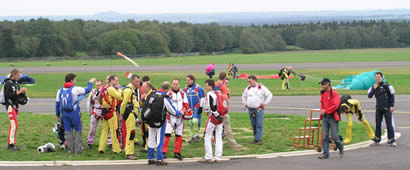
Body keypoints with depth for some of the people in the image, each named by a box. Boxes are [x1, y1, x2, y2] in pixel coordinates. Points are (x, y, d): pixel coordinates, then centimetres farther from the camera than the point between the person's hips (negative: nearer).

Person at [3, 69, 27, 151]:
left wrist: (23, 92, -1)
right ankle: (11, 144, -17)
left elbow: (18, 95, 18)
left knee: (13, 125, 7)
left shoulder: (16, 83, 15)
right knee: (14, 124, -16)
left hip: (16, 106, 8)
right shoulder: (8, 83, -10)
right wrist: (18, 92, -20)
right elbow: (8, 95, -18)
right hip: (10, 105, -8)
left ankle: (11, 144, 9)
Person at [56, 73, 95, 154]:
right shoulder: (75, 89, -9)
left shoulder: (60, 90, 7)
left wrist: (57, 114, 22)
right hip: (74, 113, -5)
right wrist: (90, 83, 21)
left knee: (68, 131, 9)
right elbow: (87, 90, 2)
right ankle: (78, 149, 3)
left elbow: (57, 103, 12)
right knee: (78, 130, 4)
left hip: (64, 113, 5)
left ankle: (70, 149, 10)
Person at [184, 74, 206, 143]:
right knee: (190, 122, 5)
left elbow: (202, 98, -7)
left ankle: (197, 135, -6)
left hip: (197, 107, -6)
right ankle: (193, 136, 15)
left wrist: (201, 107, -9)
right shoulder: (185, 89, 6)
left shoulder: (198, 88, -10)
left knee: (195, 121, -20)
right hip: (189, 108, 6)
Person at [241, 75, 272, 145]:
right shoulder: (248, 89, 12)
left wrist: (265, 103, -5)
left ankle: (259, 139, -15)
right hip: (250, 110, 5)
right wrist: (245, 103, 15)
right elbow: (244, 96, 28)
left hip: (259, 109, -5)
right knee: (253, 125, 8)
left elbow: (269, 95, 1)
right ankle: (255, 139, 15)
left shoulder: (261, 88, -2)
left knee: (259, 125, -12)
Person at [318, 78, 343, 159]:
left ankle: (341, 149, 21)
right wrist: (321, 110, 6)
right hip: (325, 117, 6)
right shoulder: (323, 93, 11)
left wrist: (325, 111, -16)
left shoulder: (334, 93, -11)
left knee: (334, 136, -4)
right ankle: (325, 153, 5)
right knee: (325, 136, 2)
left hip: (332, 117, -6)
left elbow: (335, 106, -18)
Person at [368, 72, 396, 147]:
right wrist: (374, 88, -10)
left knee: (389, 124, -5)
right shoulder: (374, 87, 8)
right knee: (378, 124, 9)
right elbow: (369, 96, 1)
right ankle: (377, 141, 16)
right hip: (378, 108, 5)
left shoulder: (386, 85, -7)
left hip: (387, 108, -5)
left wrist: (392, 106, -9)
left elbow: (392, 95, -5)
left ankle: (392, 141, 0)